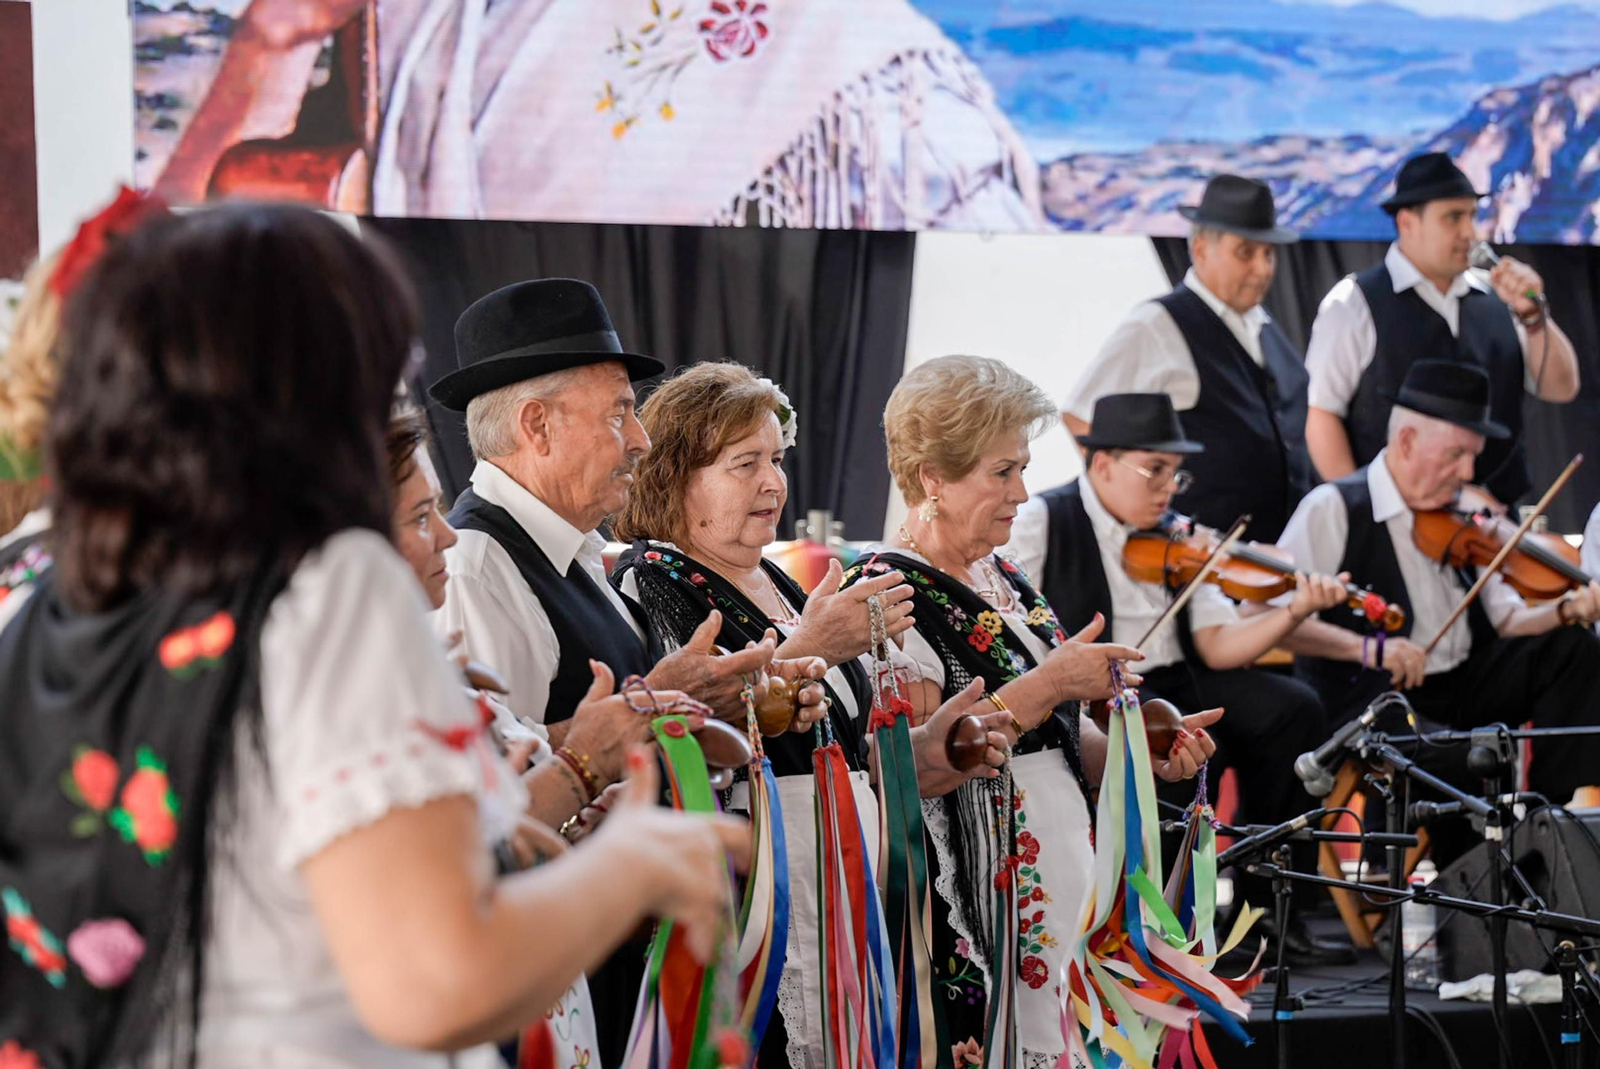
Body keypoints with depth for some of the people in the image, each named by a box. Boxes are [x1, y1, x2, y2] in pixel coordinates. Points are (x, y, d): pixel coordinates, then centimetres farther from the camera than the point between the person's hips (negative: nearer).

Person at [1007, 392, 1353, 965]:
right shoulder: (1043, 523, -3)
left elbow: (1218, 645, 5)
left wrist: (1294, 612, -11)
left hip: (1172, 683, 7)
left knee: (1292, 709, -12)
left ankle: (1266, 905, -4)